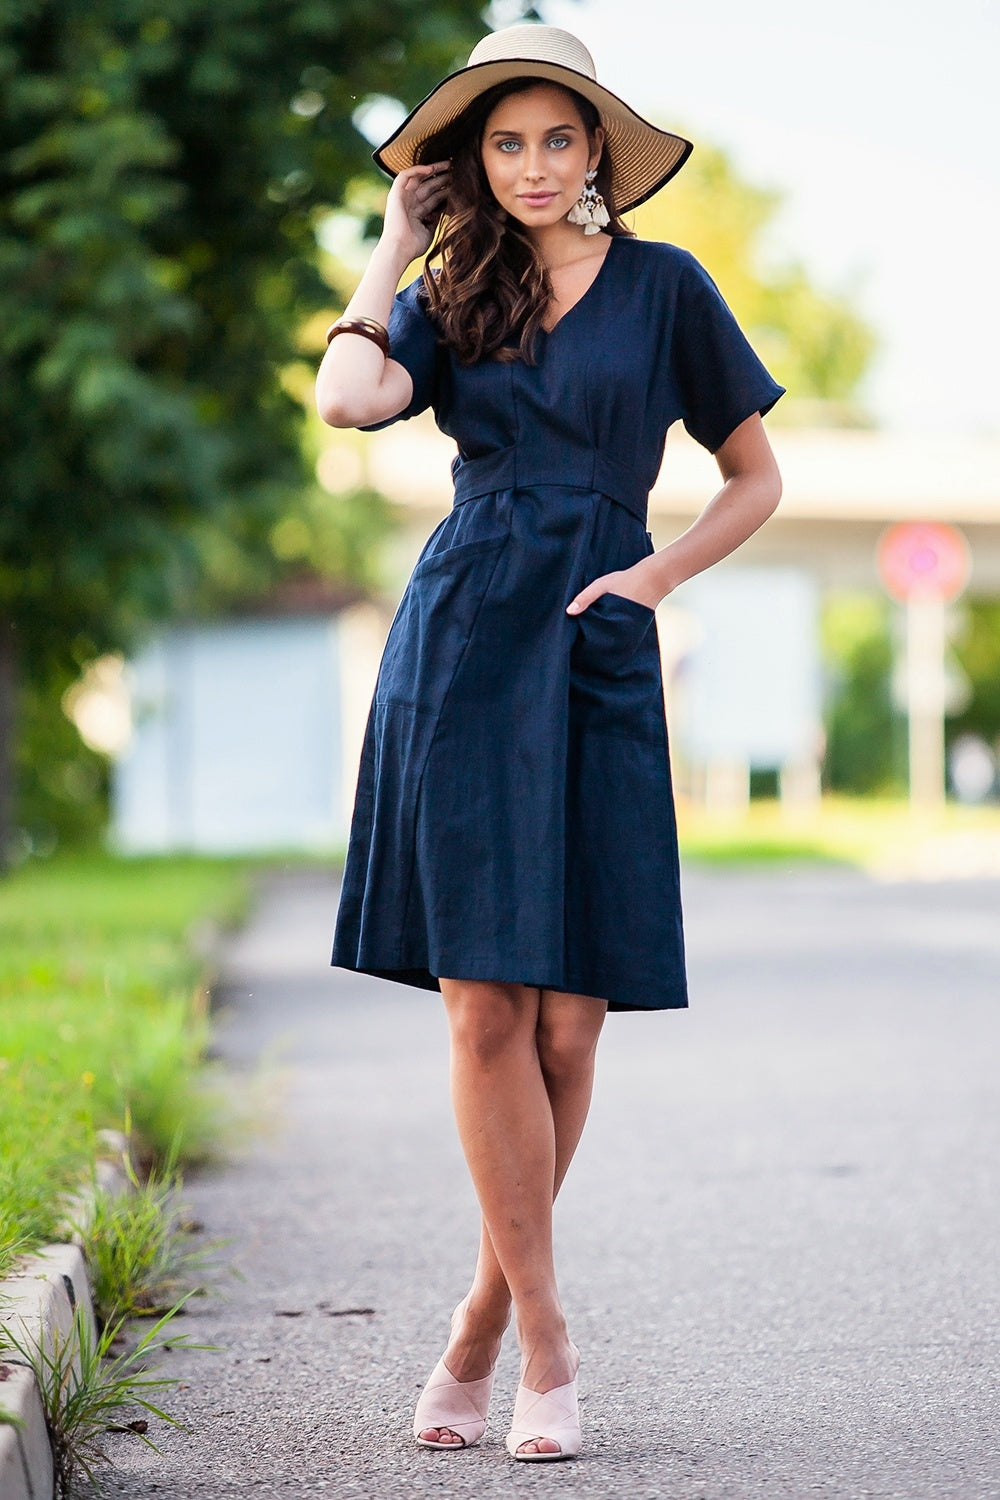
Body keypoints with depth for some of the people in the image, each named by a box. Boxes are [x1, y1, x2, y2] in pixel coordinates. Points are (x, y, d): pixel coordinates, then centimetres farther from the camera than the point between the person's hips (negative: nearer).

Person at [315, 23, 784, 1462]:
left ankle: (487, 1313, 17)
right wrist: (397, 238, 3)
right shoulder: (449, 297, 11)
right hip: (462, 649, 0)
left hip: (599, 659, 0)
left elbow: (756, 478, 14)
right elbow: (349, 397, -10)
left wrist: (654, 573, -1)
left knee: (569, 1025, -2)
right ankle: (546, 1340, 0)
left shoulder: (664, 286, 8)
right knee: (486, 1008, -8)